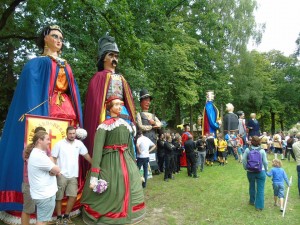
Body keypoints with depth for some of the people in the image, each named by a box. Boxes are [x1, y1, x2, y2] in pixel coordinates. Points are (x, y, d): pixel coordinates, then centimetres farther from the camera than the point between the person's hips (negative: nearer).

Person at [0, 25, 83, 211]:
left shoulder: (66, 66, 24)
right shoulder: (37, 63, 7)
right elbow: (32, 90, -5)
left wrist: (78, 118, 10)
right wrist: (37, 116, -18)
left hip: (68, 112, 5)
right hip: (45, 111, -5)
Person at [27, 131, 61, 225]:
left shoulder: (36, 153, 10)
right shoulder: (39, 155, -23)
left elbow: (51, 169, 13)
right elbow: (57, 170, -20)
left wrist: (53, 171, -6)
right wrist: (54, 171, 0)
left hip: (42, 193, 10)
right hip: (45, 194, -10)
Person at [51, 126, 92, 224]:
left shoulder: (79, 143, 2)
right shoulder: (59, 144, -8)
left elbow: (86, 155, 13)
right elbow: (53, 158, -5)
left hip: (73, 175, 3)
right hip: (61, 175, -3)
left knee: (73, 196, 3)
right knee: (59, 197, 7)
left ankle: (66, 216, 21)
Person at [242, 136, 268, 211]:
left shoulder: (247, 150, -8)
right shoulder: (262, 151, -10)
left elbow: (244, 160, -7)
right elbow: (265, 162, -7)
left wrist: (246, 168, 8)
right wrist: (266, 169, 10)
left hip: (250, 172, 2)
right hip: (261, 172, -2)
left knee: (252, 186, 21)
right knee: (260, 189, 5)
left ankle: (252, 201, 38)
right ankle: (259, 206, 8)